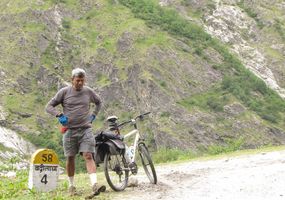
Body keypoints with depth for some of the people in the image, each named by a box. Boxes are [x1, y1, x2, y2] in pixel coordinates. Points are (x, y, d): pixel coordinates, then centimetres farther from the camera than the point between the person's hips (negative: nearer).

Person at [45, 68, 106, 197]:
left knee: (88, 156, -13)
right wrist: (59, 115, -15)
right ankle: (71, 185, 22)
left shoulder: (88, 92, 6)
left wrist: (93, 115, 12)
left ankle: (94, 185, -23)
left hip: (85, 129, 0)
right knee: (70, 158, 6)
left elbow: (99, 102, 26)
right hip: (70, 130, 0)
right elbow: (49, 106, 2)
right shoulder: (64, 92, 0)